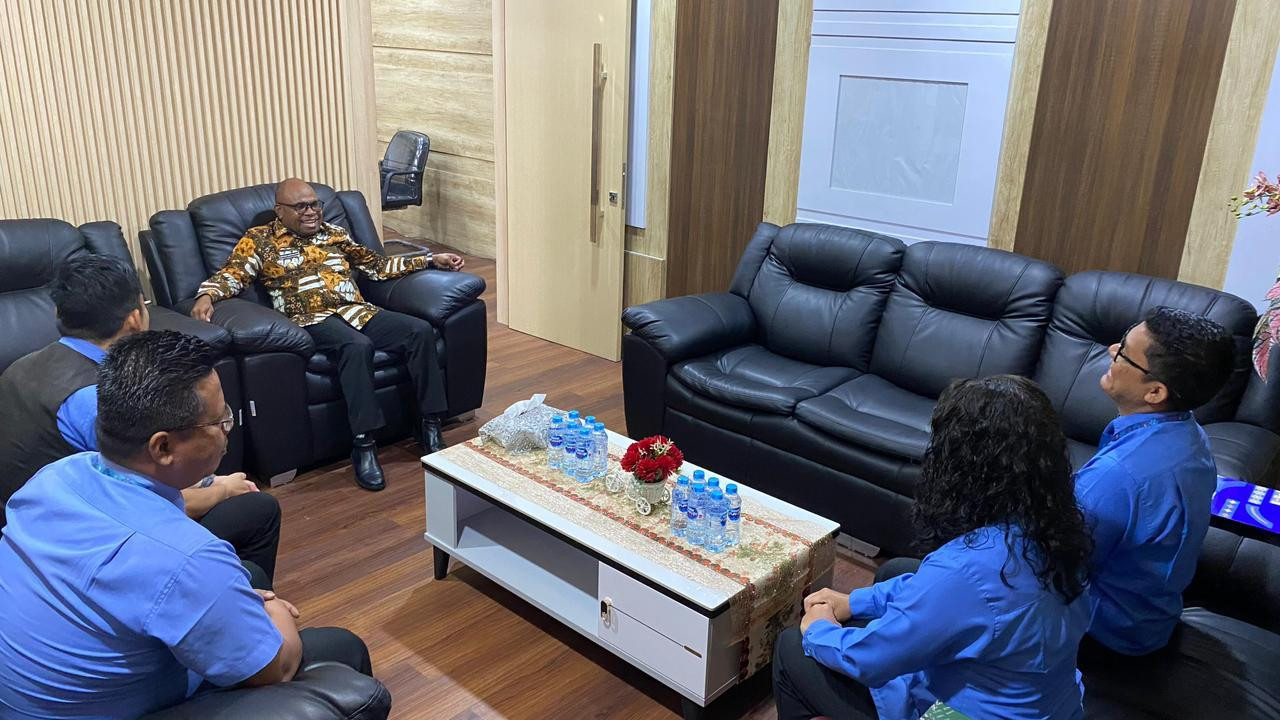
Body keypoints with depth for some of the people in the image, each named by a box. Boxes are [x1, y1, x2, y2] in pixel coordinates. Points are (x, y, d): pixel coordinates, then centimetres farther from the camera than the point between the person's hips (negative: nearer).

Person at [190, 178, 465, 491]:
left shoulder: (334, 233, 25)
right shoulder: (258, 240, 12)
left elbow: (377, 265, 28)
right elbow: (230, 275, 1)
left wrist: (430, 260, 22)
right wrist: (206, 296, -23)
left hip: (358, 310, 5)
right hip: (312, 319, -5)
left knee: (421, 331, -22)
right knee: (357, 346, -39)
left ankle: (430, 424, -15)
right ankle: (363, 444, -33)